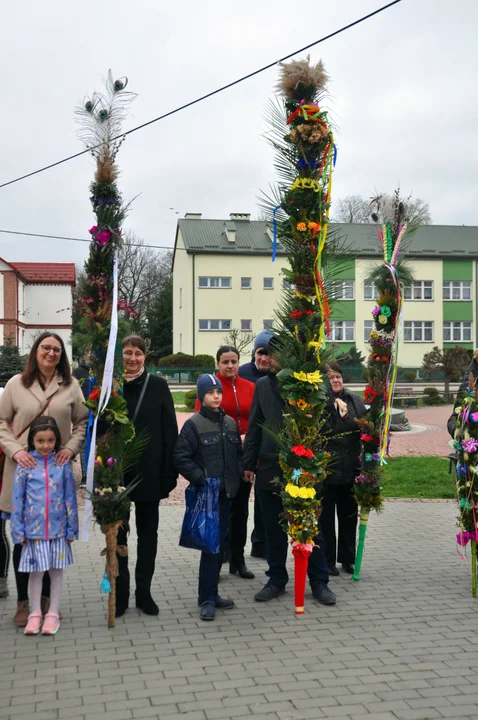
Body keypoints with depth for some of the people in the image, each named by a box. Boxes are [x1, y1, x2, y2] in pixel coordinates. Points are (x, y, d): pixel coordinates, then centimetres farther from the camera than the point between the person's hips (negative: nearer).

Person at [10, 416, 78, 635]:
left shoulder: (63, 463, -3)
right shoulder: (25, 464, -5)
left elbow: (70, 498, 1)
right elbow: (17, 499, -2)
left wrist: (72, 528, 1)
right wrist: (18, 531, -3)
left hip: (58, 528, 1)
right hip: (34, 528, -1)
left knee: (56, 570, 10)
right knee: (36, 571, 9)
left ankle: (53, 613, 22)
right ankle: (35, 613, 24)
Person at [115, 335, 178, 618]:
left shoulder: (158, 385, 0)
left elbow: (170, 430, -3)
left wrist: (170, 471, -7)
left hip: (148, 470, 0)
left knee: (148, 533, 10)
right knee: (117, 533, 9)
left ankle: (144, 592, 22)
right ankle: (119, 594, 21)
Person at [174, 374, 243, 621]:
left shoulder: (230, 423, 11)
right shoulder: (193, 424, -7)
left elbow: (238, 452, 19)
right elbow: (181, 457, -11)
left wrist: (238, 475, 5)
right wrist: (201, 479, -14)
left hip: (227, 492, 6)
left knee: (220, 543, 10)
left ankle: (211, 592, 23)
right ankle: (207, 598, 4)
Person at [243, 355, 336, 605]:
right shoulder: (263, 385, 7)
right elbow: (255, 425, 7)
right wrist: (249, 463, 4)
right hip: (270, 468, 3)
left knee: (312, 527, 8)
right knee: (274, 529, 11)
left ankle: (319, 581, 21)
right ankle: (276, 579, 25)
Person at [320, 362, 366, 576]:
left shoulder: (356, 400, 7)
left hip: (351, 469, 5)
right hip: (326, 468, -4)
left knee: (349, 515, 15)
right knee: (327, 516, 7)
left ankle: (347, 558, 28)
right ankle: (328, 560, 18)